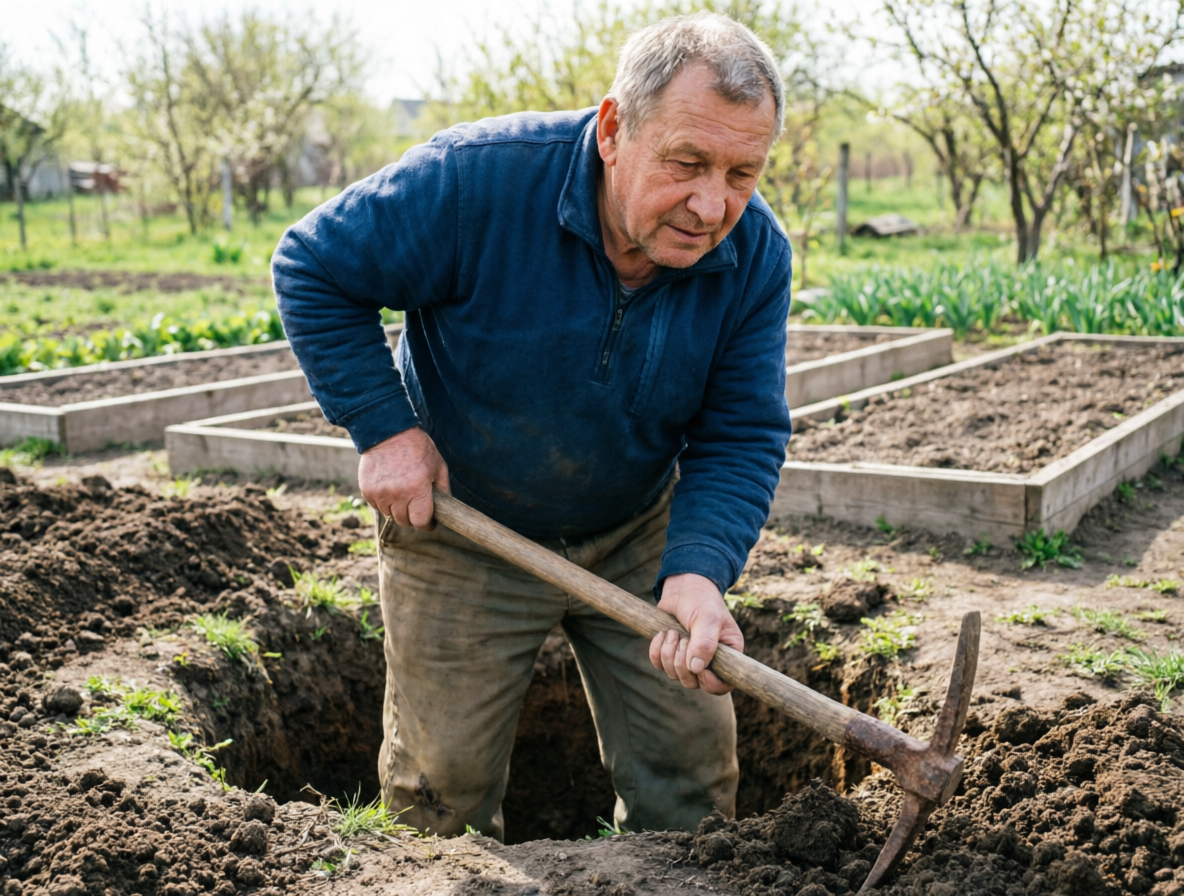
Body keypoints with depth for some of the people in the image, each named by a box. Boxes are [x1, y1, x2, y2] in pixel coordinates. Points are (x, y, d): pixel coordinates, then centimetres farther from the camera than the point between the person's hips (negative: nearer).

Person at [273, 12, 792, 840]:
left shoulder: (756, 253, -17)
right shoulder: (481, 179, -29)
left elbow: (742, 437, -14)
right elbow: (313, 268, -17)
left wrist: (699, 570, -31)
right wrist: (384, 425, -21)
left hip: (637, 534, 3)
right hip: (460, 530, -2)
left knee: (693, 758, 7)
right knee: (444, 778, 8)